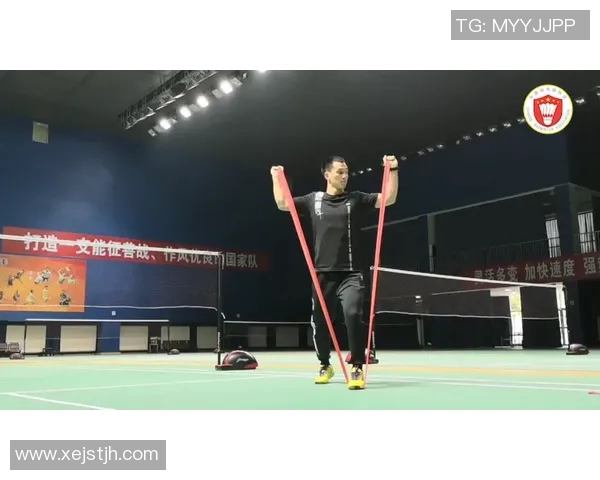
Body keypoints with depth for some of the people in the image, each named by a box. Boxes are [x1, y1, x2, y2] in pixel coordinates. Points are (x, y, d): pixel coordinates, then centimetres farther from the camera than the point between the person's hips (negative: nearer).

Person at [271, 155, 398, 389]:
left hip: (350, 273, -2)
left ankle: (357, 368, -12)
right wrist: (276, 178, 8)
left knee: (353, 314, -24)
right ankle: (325, 366, 34)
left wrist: (393, 171, -9)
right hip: (323, 273, 2)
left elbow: (389, 199, 1)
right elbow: (282, 204, 16)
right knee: (319, 322, 10)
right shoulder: (313, 200, 10)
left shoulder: (356, 199, 6)